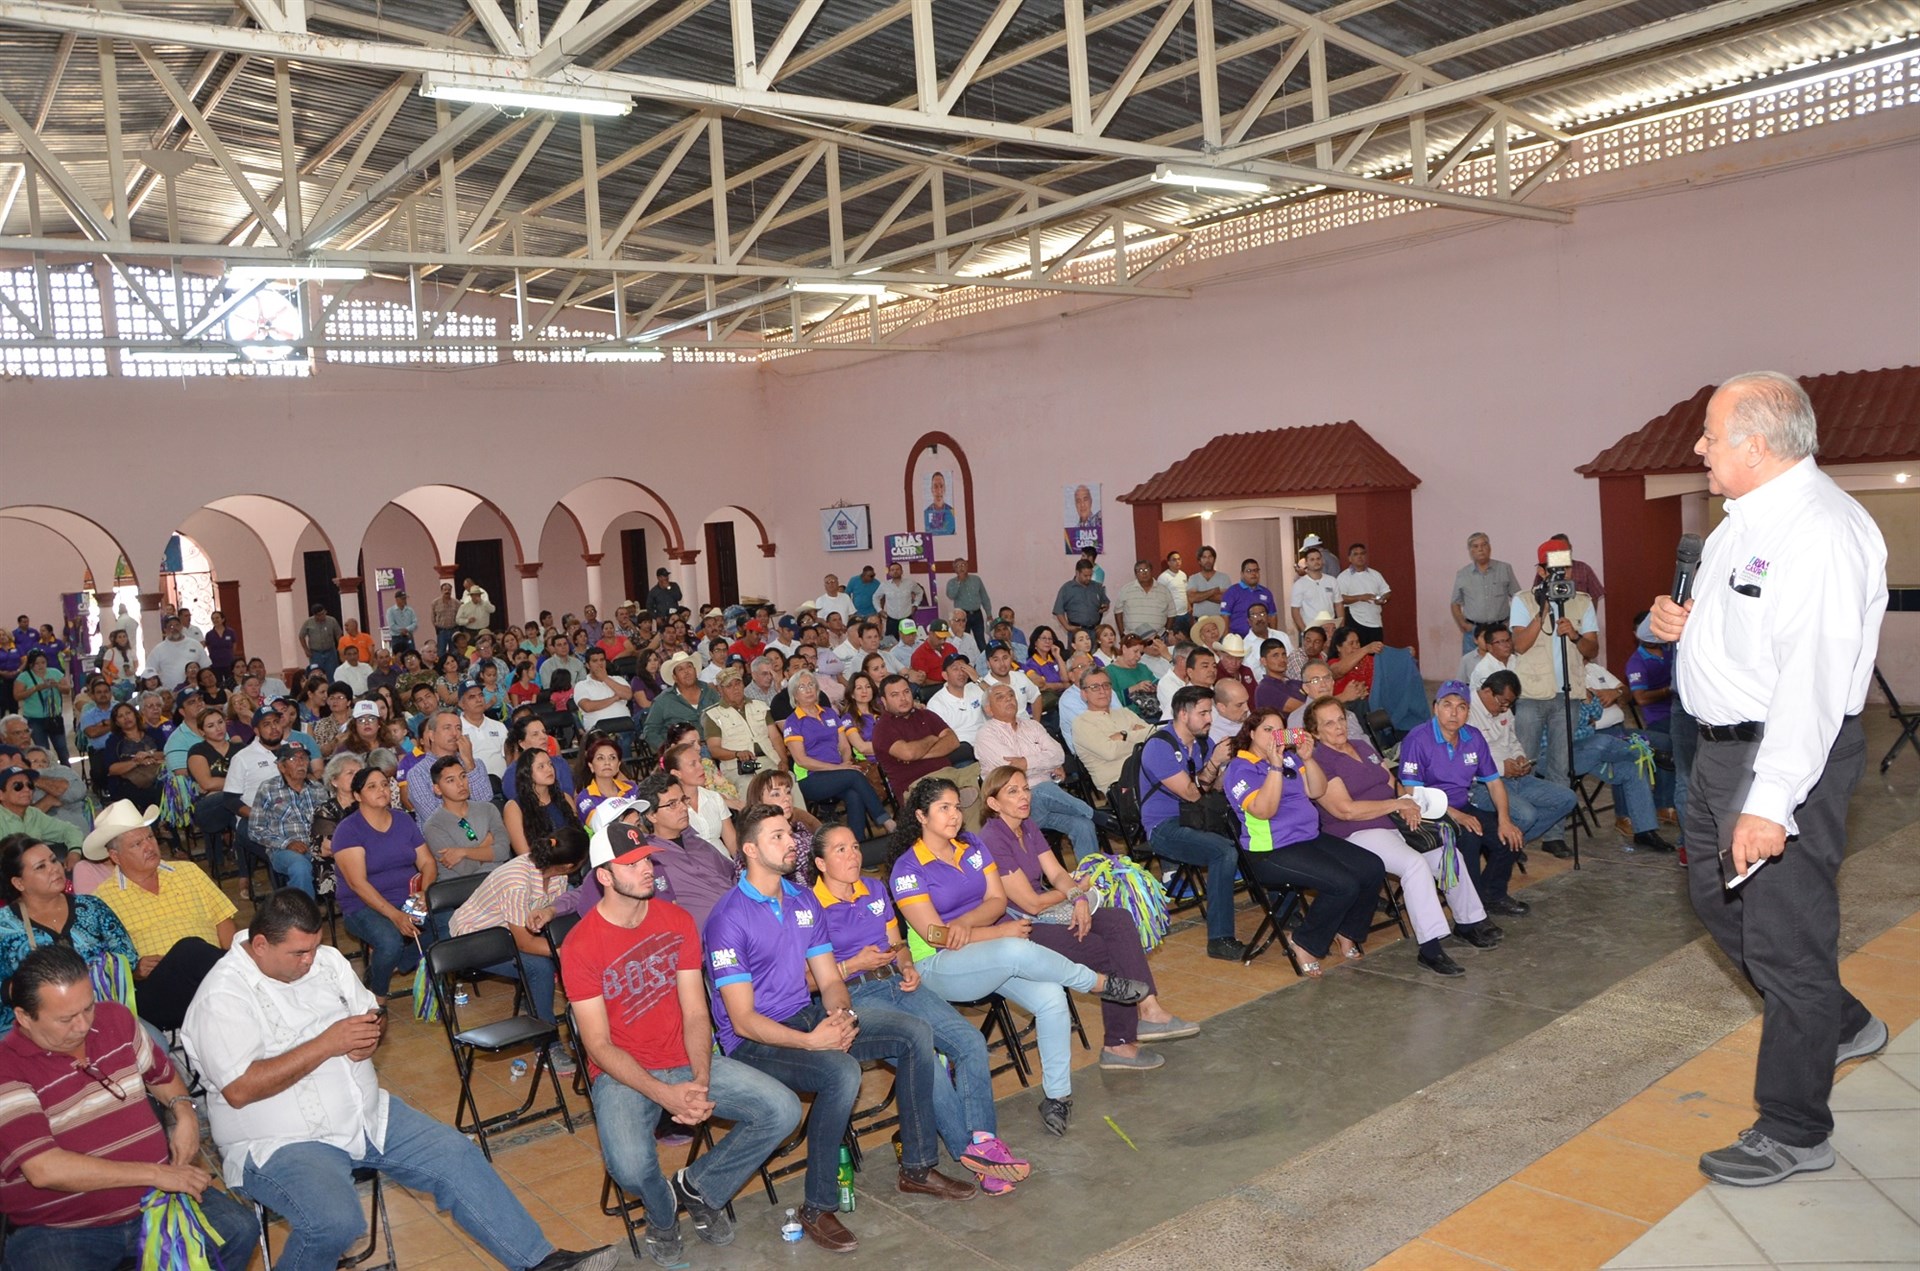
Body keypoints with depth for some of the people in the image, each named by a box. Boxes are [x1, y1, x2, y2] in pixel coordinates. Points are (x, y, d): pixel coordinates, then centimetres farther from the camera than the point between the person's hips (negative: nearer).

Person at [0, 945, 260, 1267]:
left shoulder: (115, 1018, 5)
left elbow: (161, 1074, 24)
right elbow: (44, 1169, -23)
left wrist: (185, 1114, 1)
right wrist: (156, 1173, -21)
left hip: (154, 1200, 5)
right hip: (59, 1229, -5)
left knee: (241, 1230, -15)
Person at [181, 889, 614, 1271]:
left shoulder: (326, 960, 7)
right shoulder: (224, 997, -14)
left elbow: (375, 1013, 18)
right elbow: (239, 1089, -23)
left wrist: (371, 1033, -8)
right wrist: (326, 1044, -22)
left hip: (367, 1115, 7)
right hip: (280, 1144, -7)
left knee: (457, 1156, -6)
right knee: (337, 1222, -33)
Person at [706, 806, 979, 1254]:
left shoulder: (803, 901, 8)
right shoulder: (728, 919, -17)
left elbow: (829, 978, 9)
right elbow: (743, 1020, -19)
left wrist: (841, 1015, -14)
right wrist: (810, 1041, -29)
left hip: (809, 1018, 8)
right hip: (754, 1044, -8)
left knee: (915, 1034, -5)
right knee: (841, 1072, -34)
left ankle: (918, 1166, 8)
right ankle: (818, 1209, -17)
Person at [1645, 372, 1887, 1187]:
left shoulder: (1821, 532, -22)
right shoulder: (1747, 522, 10)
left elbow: (1812, 677, -27)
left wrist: (1770, 803, -29)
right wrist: (1687, 625, 5)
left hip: (1787, 755, -10)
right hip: (1724, 746, 10)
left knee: (1782, 935, 1)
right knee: (1719, 898, 23)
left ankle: (1793, 1133, 17)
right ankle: (1839, 1026, 44)